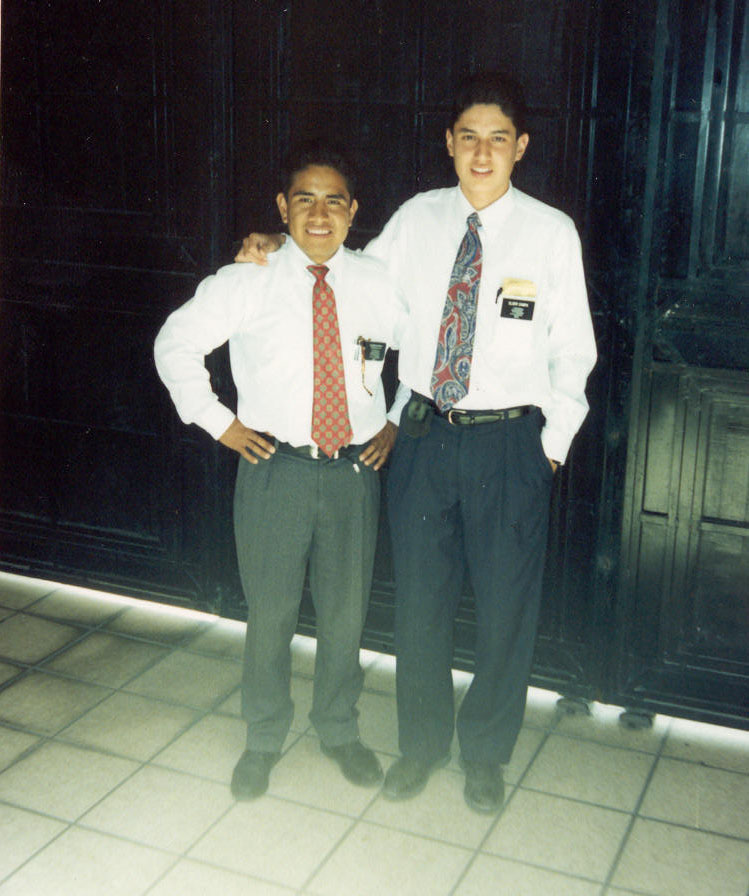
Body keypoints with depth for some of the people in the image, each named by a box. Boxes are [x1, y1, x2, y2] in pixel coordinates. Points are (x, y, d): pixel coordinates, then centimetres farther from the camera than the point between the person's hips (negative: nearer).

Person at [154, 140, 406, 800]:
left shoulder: (380, 284, 3)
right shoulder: (245, 285, -3)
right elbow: (175, 344, 5)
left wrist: (397, 422, 8)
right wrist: (217, 422, 1)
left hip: (355, 468, 2)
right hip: (274, 467, -2)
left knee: (346, 610, 14)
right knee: (270, 612, 8)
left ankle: (339, 729, 37)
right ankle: (264, 739, 31)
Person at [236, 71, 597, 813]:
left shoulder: (551, 232, -5)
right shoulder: (415, 221, 2)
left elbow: (572, 349, -1)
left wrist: (553, 444, -3)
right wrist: (280, 252, 0)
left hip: (509, 441, -2)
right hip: (425, 435, 2)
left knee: (504, 607, 10)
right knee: (419, 600, 13)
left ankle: (484, 752, 34)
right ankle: (421, 743, 37)